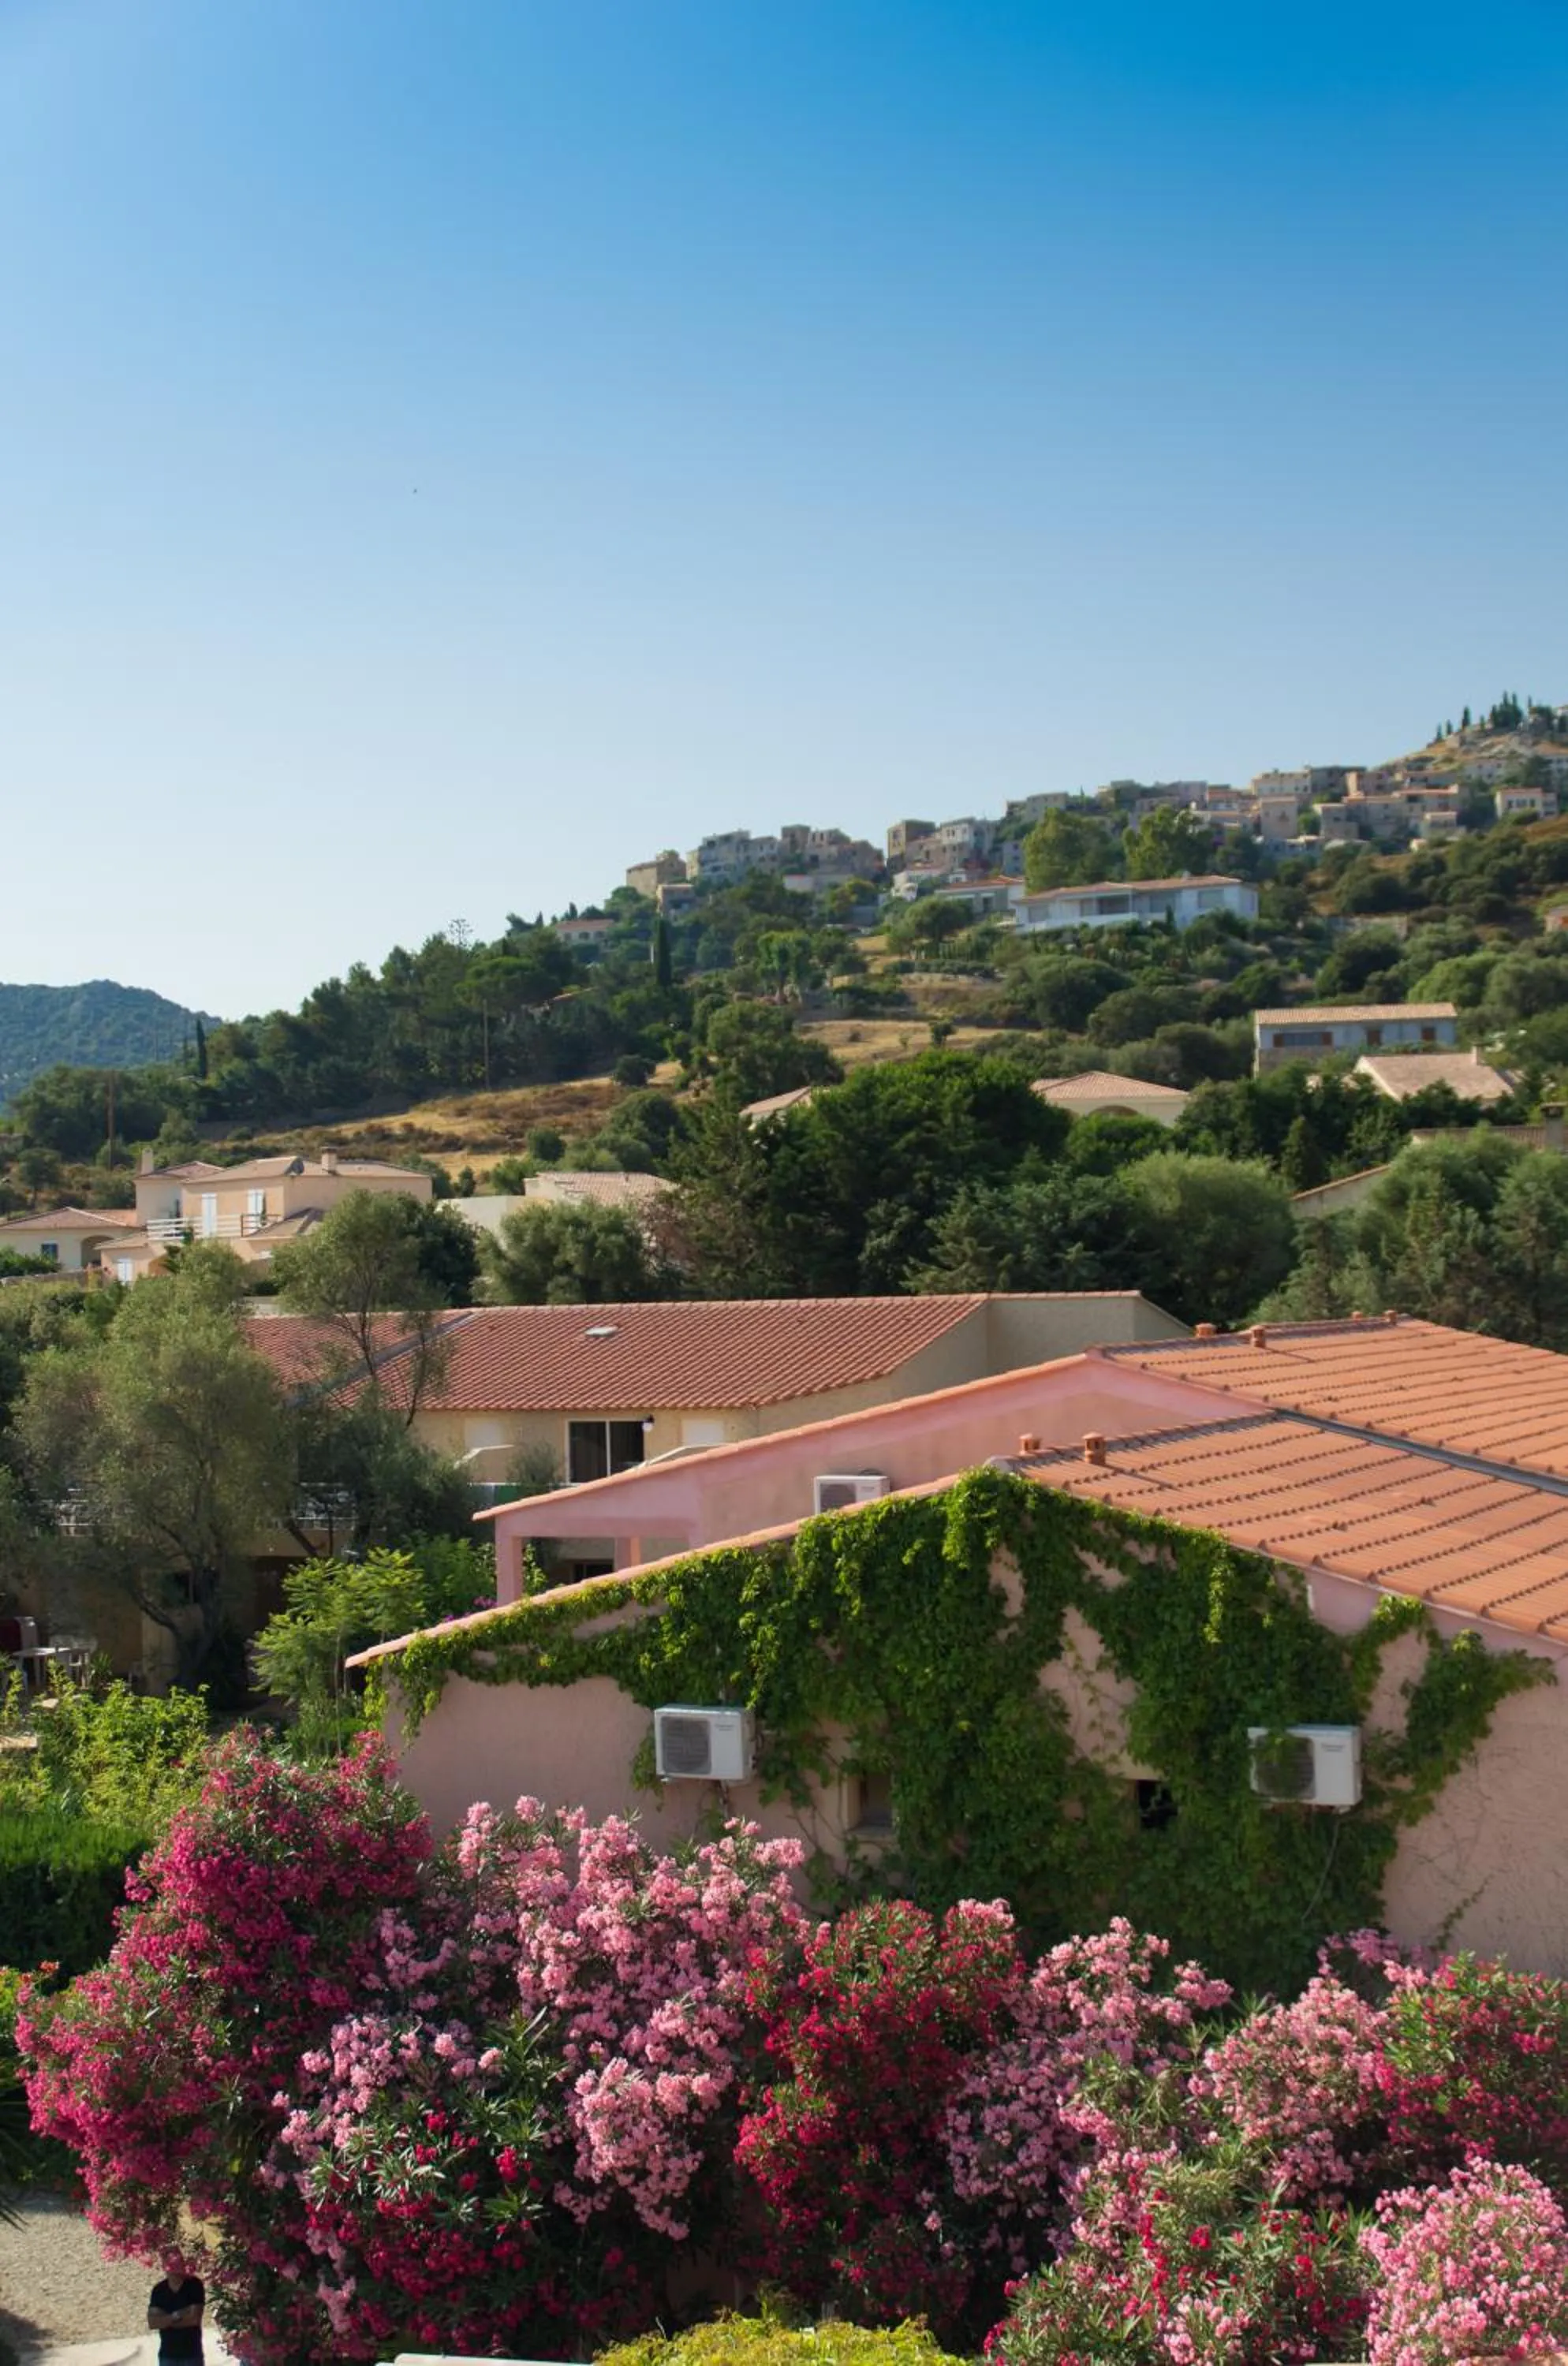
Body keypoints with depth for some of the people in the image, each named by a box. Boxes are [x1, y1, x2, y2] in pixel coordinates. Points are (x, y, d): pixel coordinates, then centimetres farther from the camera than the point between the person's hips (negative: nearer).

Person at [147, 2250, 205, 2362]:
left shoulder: (194, 2285, -8)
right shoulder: (159, 2290, 2)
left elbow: (194, 2318, -16)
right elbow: (152, 2322, -6)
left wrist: (165, 2320, -8)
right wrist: (175, 2316, -18)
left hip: (191, 2354, -3)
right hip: (167, 2354, 3)